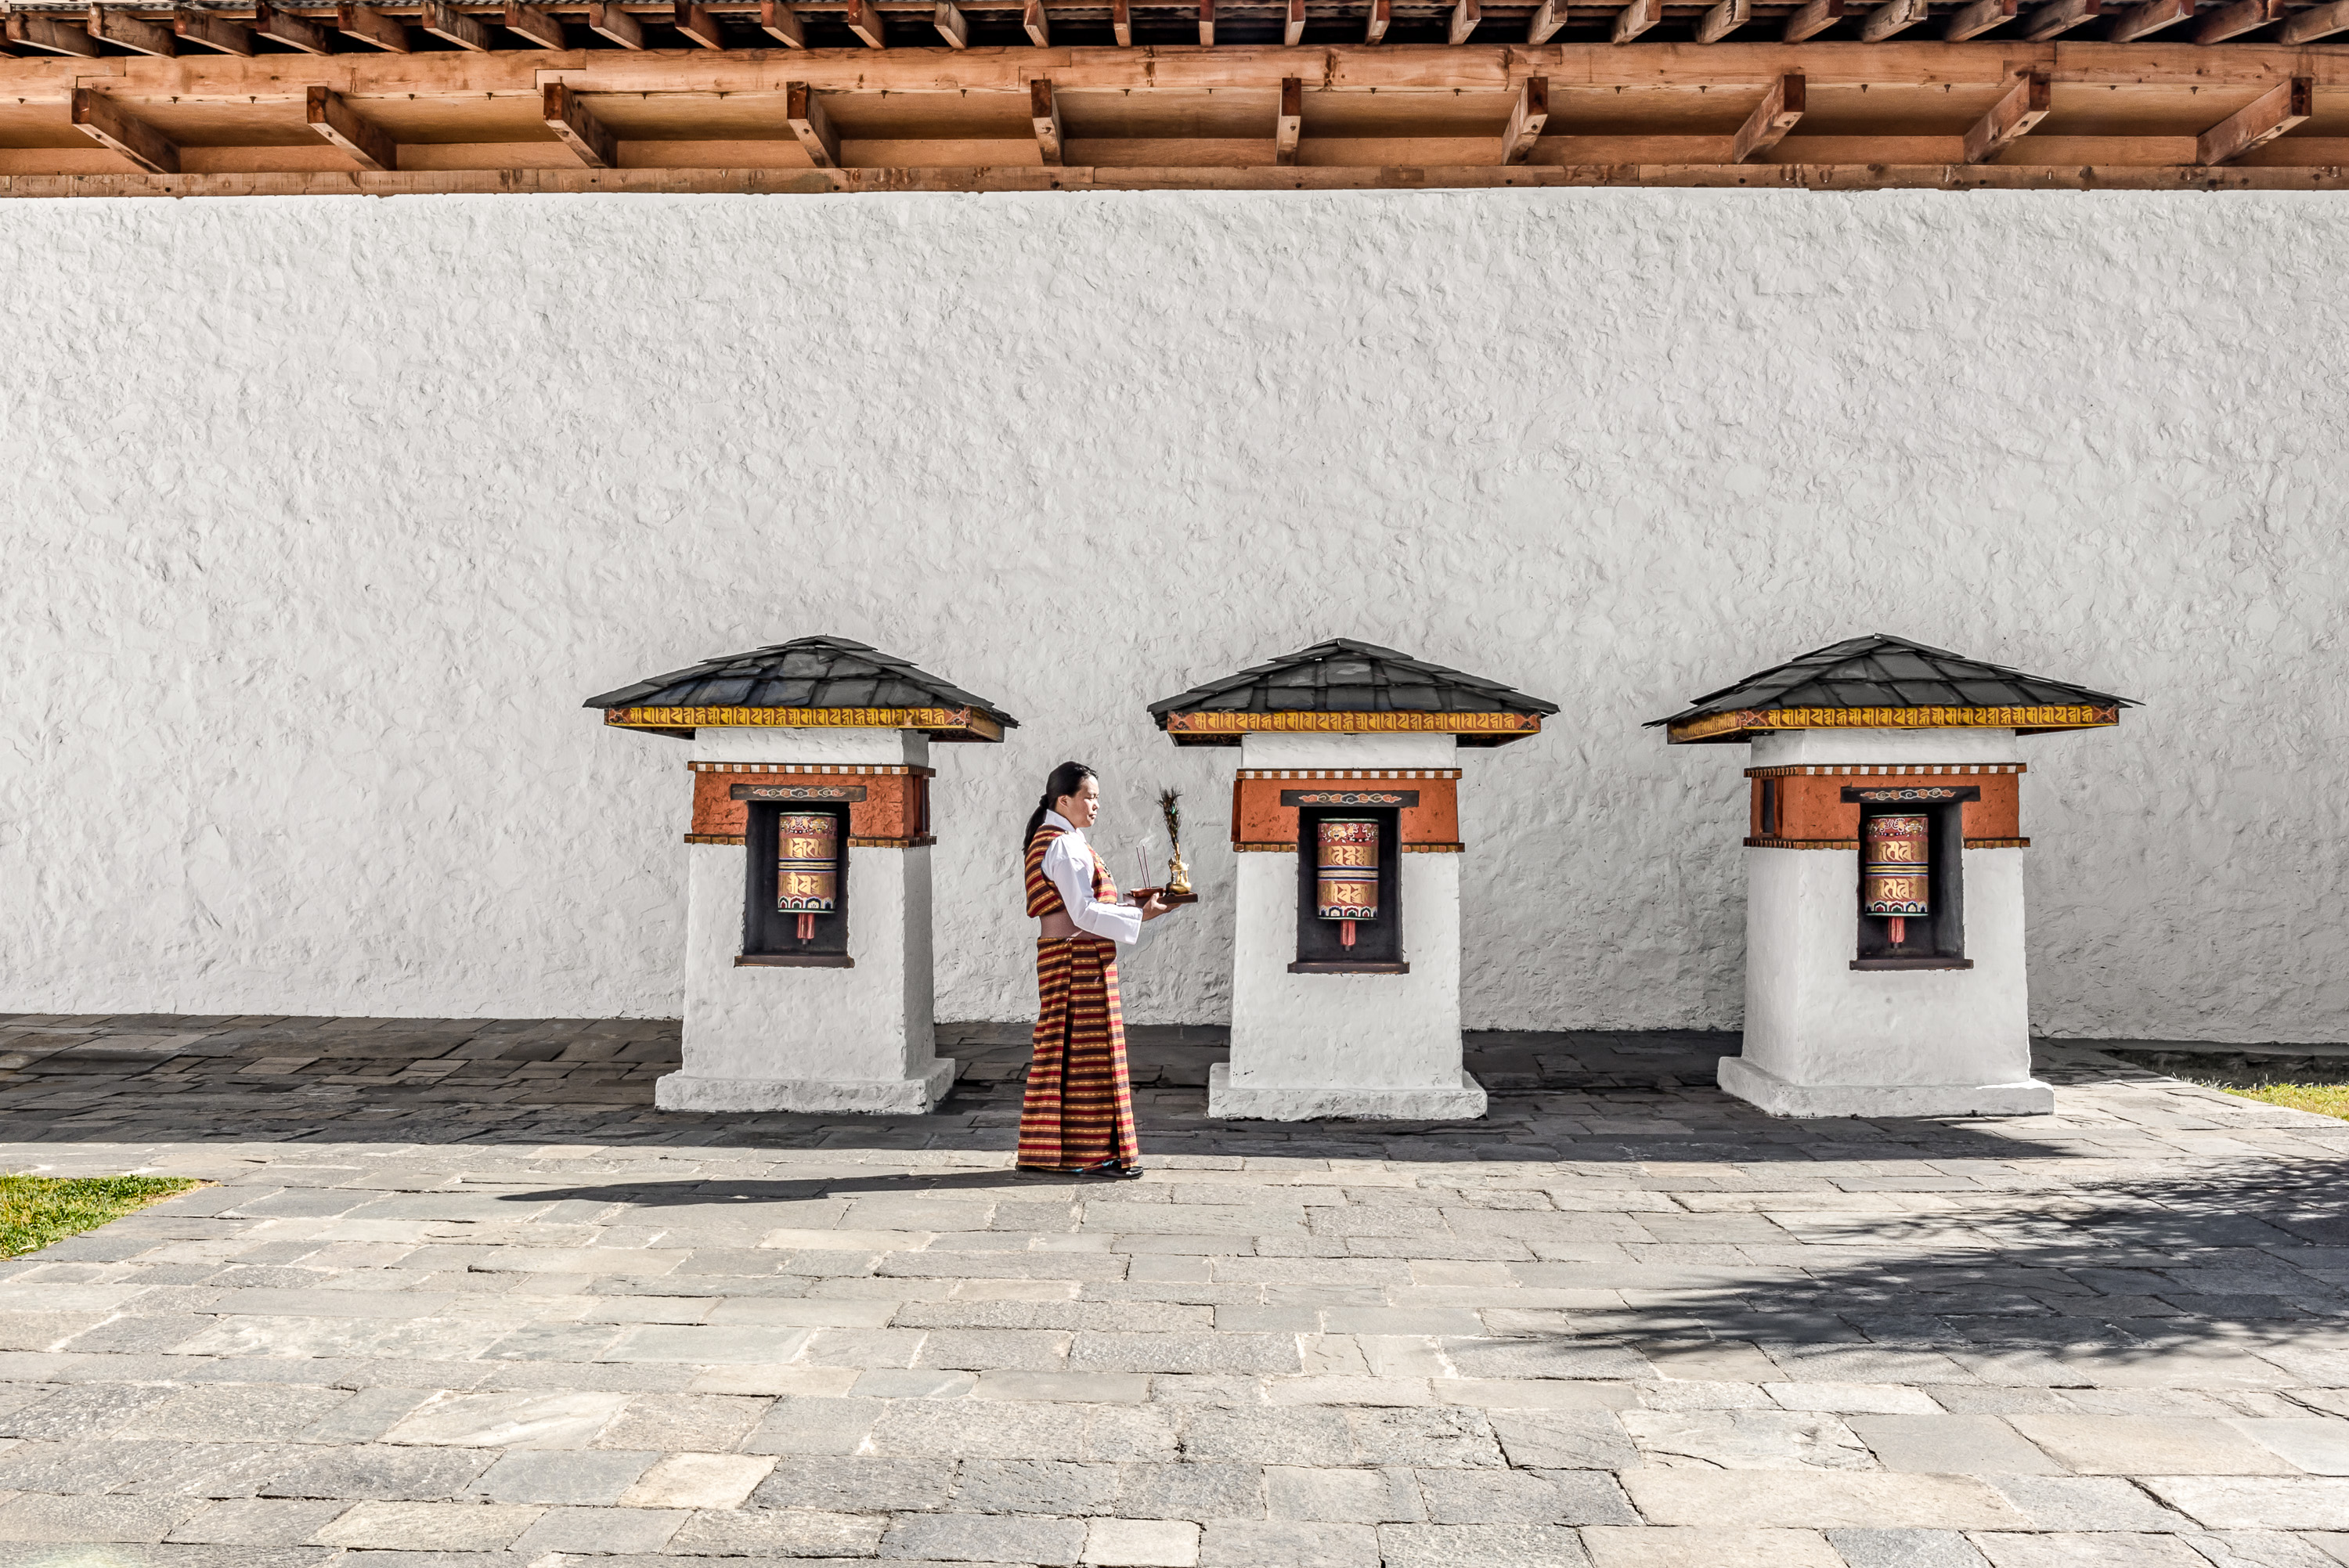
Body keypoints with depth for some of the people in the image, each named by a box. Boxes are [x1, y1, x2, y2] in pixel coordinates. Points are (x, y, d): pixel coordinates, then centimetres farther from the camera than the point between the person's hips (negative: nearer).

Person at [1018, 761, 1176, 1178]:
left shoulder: (1052, 841, 17)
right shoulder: (1065, 846, -14)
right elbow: (1084, 913, -20)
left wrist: (1131, 905, 11)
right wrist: (1140, 916, -19)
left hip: (1061, 957, 10)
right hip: (1079, 958, -10)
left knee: (1060, 1051, 11)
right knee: (1086, 1050, -6)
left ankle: (1044, 1151, 17)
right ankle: (1089, 1154, -1)